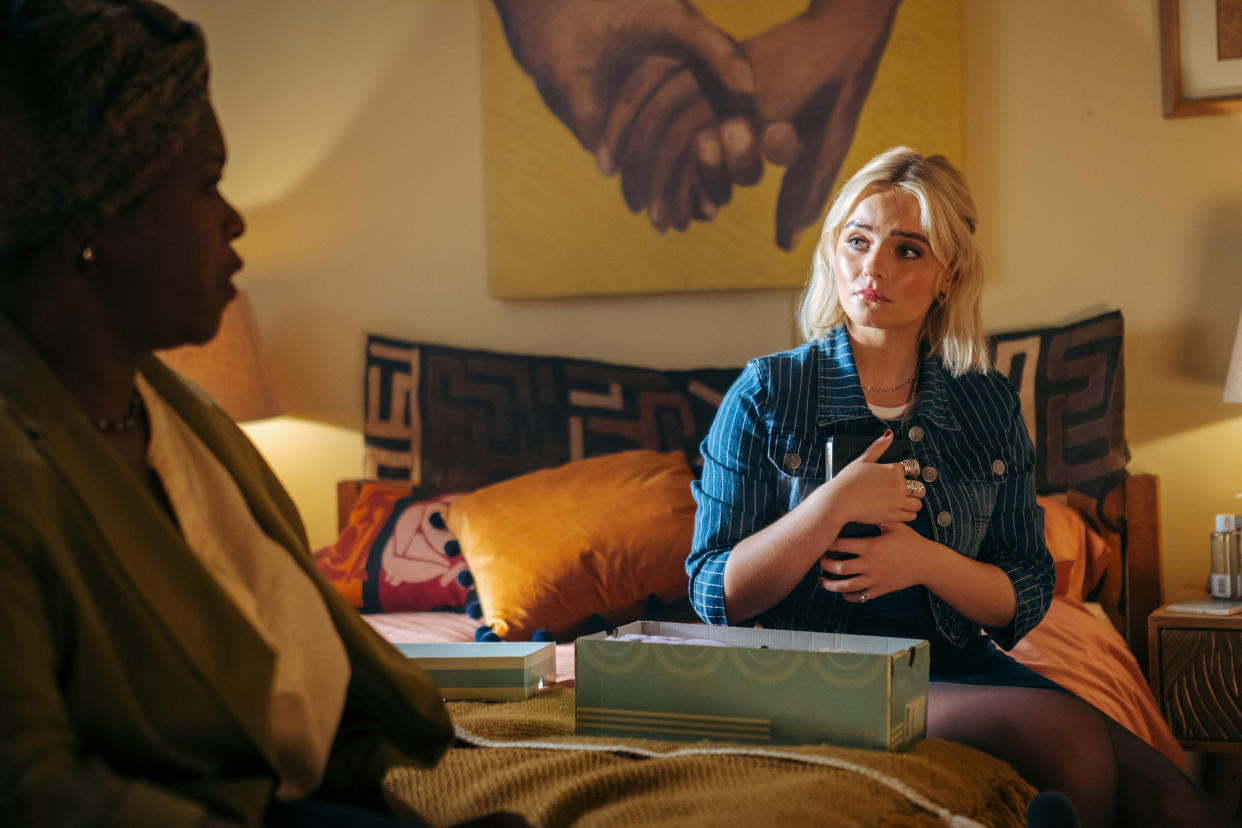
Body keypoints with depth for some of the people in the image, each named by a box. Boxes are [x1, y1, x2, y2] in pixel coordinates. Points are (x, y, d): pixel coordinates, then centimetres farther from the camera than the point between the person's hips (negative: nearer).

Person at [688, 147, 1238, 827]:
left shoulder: (989, 405, 9)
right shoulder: (768, 394, 0)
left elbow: (1027, 599, 8)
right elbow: (715, 595, -5)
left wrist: (926, 561, -12)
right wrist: (834, 505, -17)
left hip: (961, 667, 4)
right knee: (1071, 736, -26)